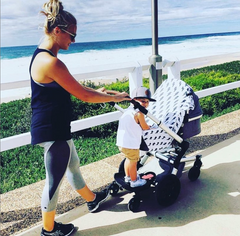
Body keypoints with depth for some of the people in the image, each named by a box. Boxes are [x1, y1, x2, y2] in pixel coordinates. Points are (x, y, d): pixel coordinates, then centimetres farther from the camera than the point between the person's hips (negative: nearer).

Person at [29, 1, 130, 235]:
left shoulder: (41, 55, 7)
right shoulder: (51, 62, -26)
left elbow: (71, 88, 16)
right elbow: (83, 96, -22)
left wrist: (96, 91, 14)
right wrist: (114, 97, -8)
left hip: (54, 128, 11)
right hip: (52, 131, -10)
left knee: (72, 165, 26)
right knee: (54, 180, 8)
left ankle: (92, 199, 49)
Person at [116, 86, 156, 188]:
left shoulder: (129, 110, 10)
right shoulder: (139, 113, -18)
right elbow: (145, 127, -7)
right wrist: (149, 127, 14)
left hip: (122, 141, 9)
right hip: (130, 143, -9)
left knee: (129, 159, 27)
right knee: (133, 161, 8)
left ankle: (128, 176, 45)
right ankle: (134, 181, 24)